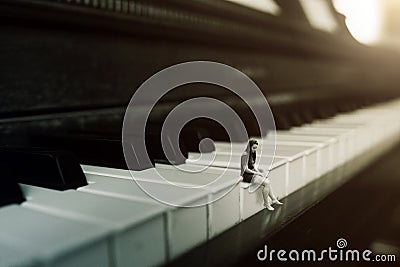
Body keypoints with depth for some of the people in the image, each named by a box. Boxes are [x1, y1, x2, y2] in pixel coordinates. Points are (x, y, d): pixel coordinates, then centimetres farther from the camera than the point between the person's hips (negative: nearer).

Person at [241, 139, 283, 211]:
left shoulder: (253, 154, 9)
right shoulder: (245, 155, -19)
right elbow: (246, 169, -21)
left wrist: (258, 172, -2)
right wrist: (257, 173, -15)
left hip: (253, 173, 9)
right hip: (247, 176, -9)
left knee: (268, 181, -3)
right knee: (266, 183, -18)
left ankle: (274, 199, 4)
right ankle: (266, 203, -7)